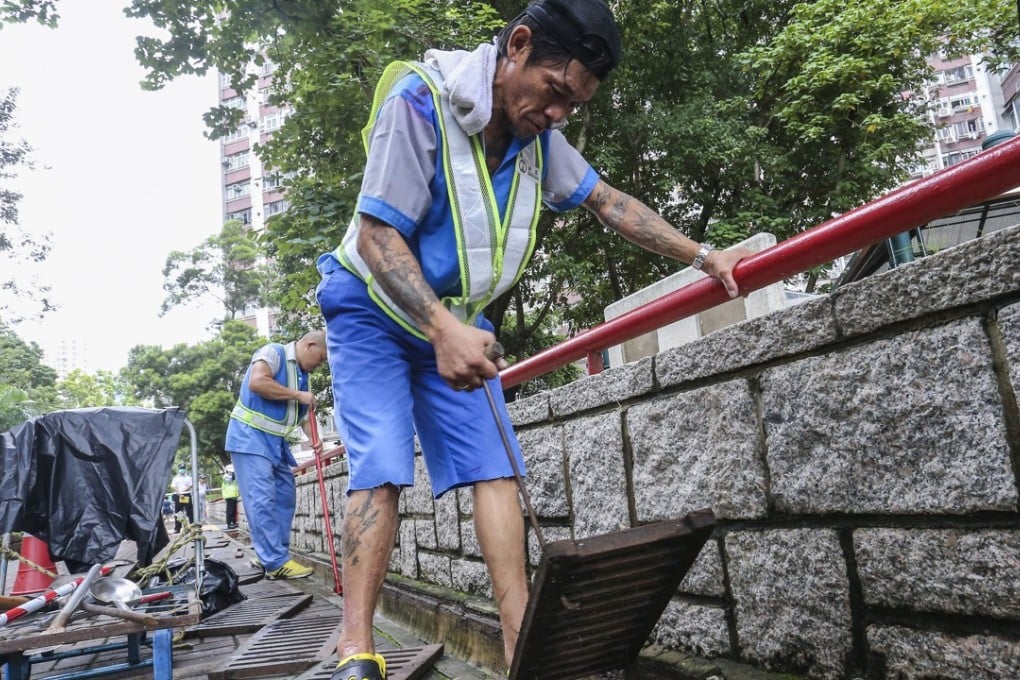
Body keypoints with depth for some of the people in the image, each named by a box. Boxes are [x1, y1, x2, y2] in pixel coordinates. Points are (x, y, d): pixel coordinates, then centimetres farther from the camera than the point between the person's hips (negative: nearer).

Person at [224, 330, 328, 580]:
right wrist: (297, 395, -18)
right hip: (250, 436, -9)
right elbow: (257, 382, -27)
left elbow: (304, 413, 16)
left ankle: (268, 554, 16)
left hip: (276, 441, 10)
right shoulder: (273, 352, -10)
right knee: (262, 500, -12)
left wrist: (315, 439, -2)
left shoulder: (302, 374, 15)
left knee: (285, 496, 8)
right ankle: (276, 562, -13)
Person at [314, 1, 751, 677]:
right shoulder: (420, 101, -23)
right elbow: (375, 236, -26)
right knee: (381, 469, -16)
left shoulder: (537, 131, -2)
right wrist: (442, 329, -38)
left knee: (494, 468, -5)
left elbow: (605, 199, 7)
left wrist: (702, 254, 4)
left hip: (459, 320, 6)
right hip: (376, 310, -5)